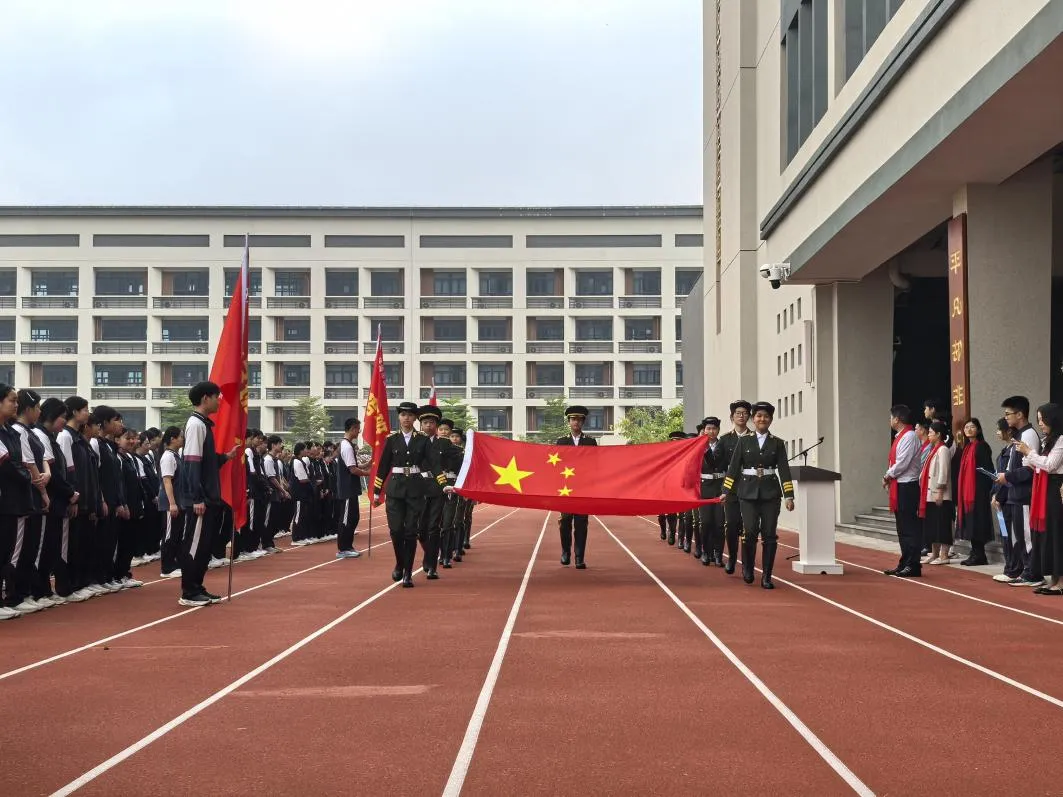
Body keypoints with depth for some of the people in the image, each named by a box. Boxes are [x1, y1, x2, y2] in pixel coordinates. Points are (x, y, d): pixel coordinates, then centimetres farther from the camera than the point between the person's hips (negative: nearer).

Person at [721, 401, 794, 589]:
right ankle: (747, 568, 15)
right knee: (750, 532, -10)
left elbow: (784, 470, 3)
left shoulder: (777, 443, 7)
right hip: (748, 492, -1)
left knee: (769, 535, -2)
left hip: (770, 493, 1)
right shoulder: (744, 441, 6)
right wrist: (725, 491, 0)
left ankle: (766, 576, 5)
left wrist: (789, 496, -4)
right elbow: (733, 467, 5)